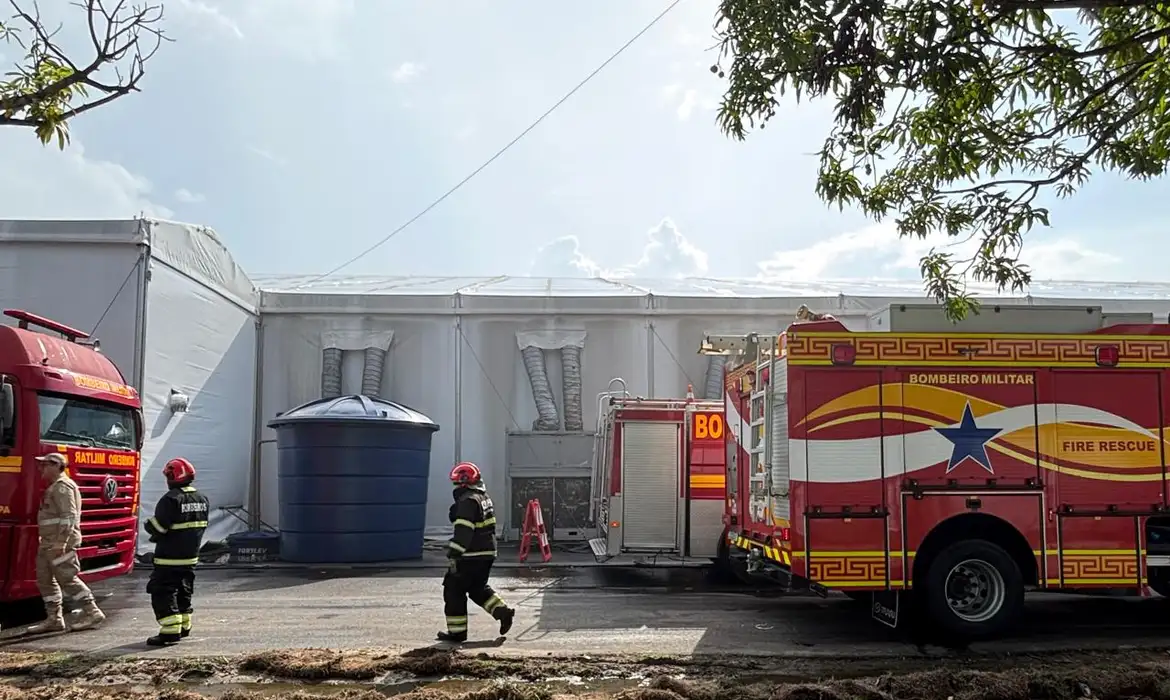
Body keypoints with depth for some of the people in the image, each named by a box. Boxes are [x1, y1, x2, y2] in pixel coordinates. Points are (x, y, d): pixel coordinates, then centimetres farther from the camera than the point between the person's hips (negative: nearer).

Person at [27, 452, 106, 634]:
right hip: (49, 543, 10)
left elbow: (68, 516, -21)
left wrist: (60, 542, -25)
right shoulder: (54, 487, 19)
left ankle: (92, 612, -3)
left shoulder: (63, 487, -13)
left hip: (60, 543, -10)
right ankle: (54, 619, 13)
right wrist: (49, 543, 20)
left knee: (67, 578, -8)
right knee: (45, 580, 9)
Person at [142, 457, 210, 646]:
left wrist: (148, 526, 2)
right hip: (191, 556, 8)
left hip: (169, 557, -8)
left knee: (163, 593, -2)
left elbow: (157, 528, -18)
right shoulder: (202, 499, 6)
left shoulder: (171, 499, -19)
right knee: (184, 591, 21)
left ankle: (171, 632, -8)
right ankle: (184, 626, 31)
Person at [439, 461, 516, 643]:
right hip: (488, 552, 9)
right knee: (478, 588, 22)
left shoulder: (468, 501, -17)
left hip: (471, 555, -9)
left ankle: (457, 631, 7)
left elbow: (463, 531, -23)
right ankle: (502, 611, 9)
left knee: (454, 590, 3)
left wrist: (453, 554, -21)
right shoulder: (484, 497, 13)